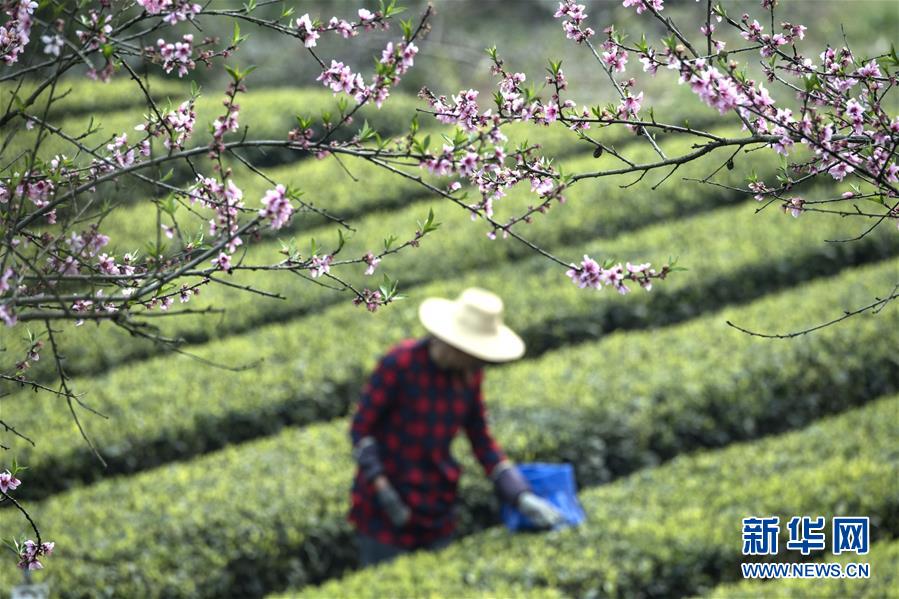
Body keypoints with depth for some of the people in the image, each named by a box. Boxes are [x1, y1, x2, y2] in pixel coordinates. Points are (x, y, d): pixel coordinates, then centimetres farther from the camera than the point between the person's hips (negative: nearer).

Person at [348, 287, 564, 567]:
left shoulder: (470, 374, 0)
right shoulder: (400, 362, -18)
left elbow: (482, 441, 5)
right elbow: (360, 426, -13)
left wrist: (522, 497, -5)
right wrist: (384, 492, -18)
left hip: (436, 508, 5)